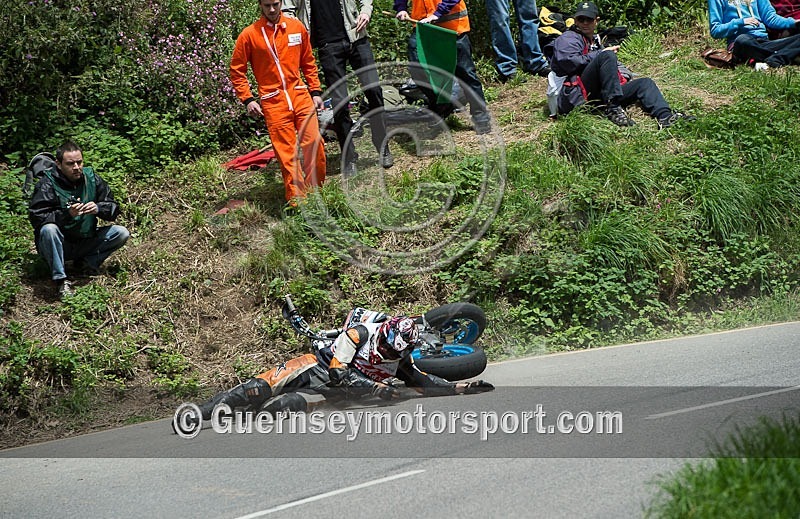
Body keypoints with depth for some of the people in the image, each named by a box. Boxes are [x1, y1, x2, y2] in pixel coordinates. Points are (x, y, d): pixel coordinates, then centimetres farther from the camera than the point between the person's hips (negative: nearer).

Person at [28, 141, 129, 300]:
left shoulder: (91, 178, -1)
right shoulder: (47, 184, -14)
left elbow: (114, 209, 0)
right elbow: (36, 217, -24)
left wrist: (98, 209, -24)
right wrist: (67, 214, -37)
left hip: (85, 242, 4)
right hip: (59, 245, -4)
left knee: (121, 233, -10)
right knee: (49, 229, -36)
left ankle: (87, 262, -5)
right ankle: (61, 280, -30)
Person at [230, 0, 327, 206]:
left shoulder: (297, 27, 8)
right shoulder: (249, 34, -1)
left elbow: (308, 63, 17)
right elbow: (237, 71, 4)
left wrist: (315, 91, 12)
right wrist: (248, 100, -5)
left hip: (300, 96, 3)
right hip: (273, 102, -3)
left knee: (315, 144, -4)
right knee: (286, 153, -4)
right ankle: (298, 201, 0)